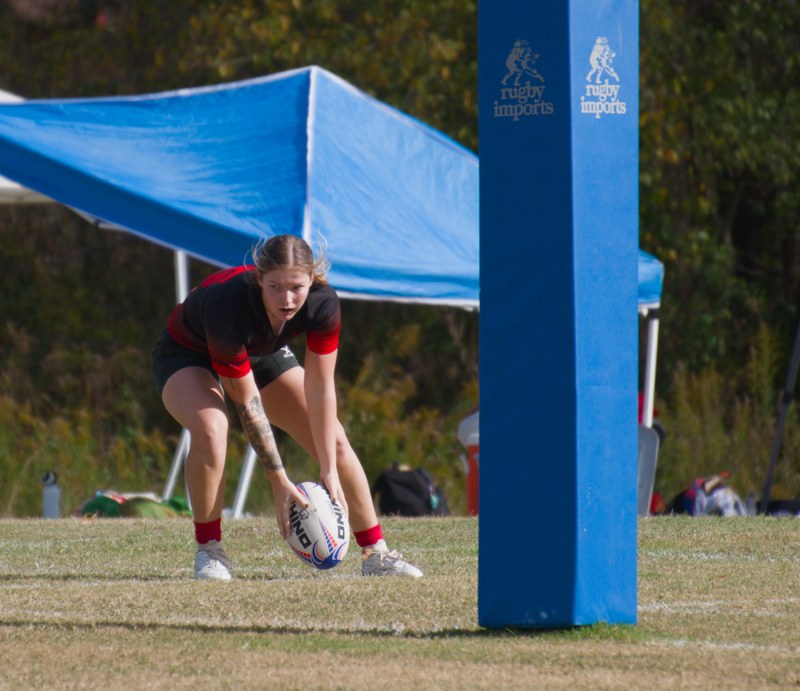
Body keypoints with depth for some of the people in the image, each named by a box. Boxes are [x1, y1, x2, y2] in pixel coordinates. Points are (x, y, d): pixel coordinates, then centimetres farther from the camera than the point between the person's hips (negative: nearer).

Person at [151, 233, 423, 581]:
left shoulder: (323, 302, -30)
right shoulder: (227, 306, -42)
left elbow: (320, 389, -22)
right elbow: (246, 403, -33)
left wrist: (330, 471, -23)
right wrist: (279, 482, -30)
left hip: (262, 353, 5)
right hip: (188, 354, -5)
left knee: (334, 440, -5)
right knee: (210, 429, -35)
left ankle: (375, 553, 9)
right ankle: (208, 549, -17)